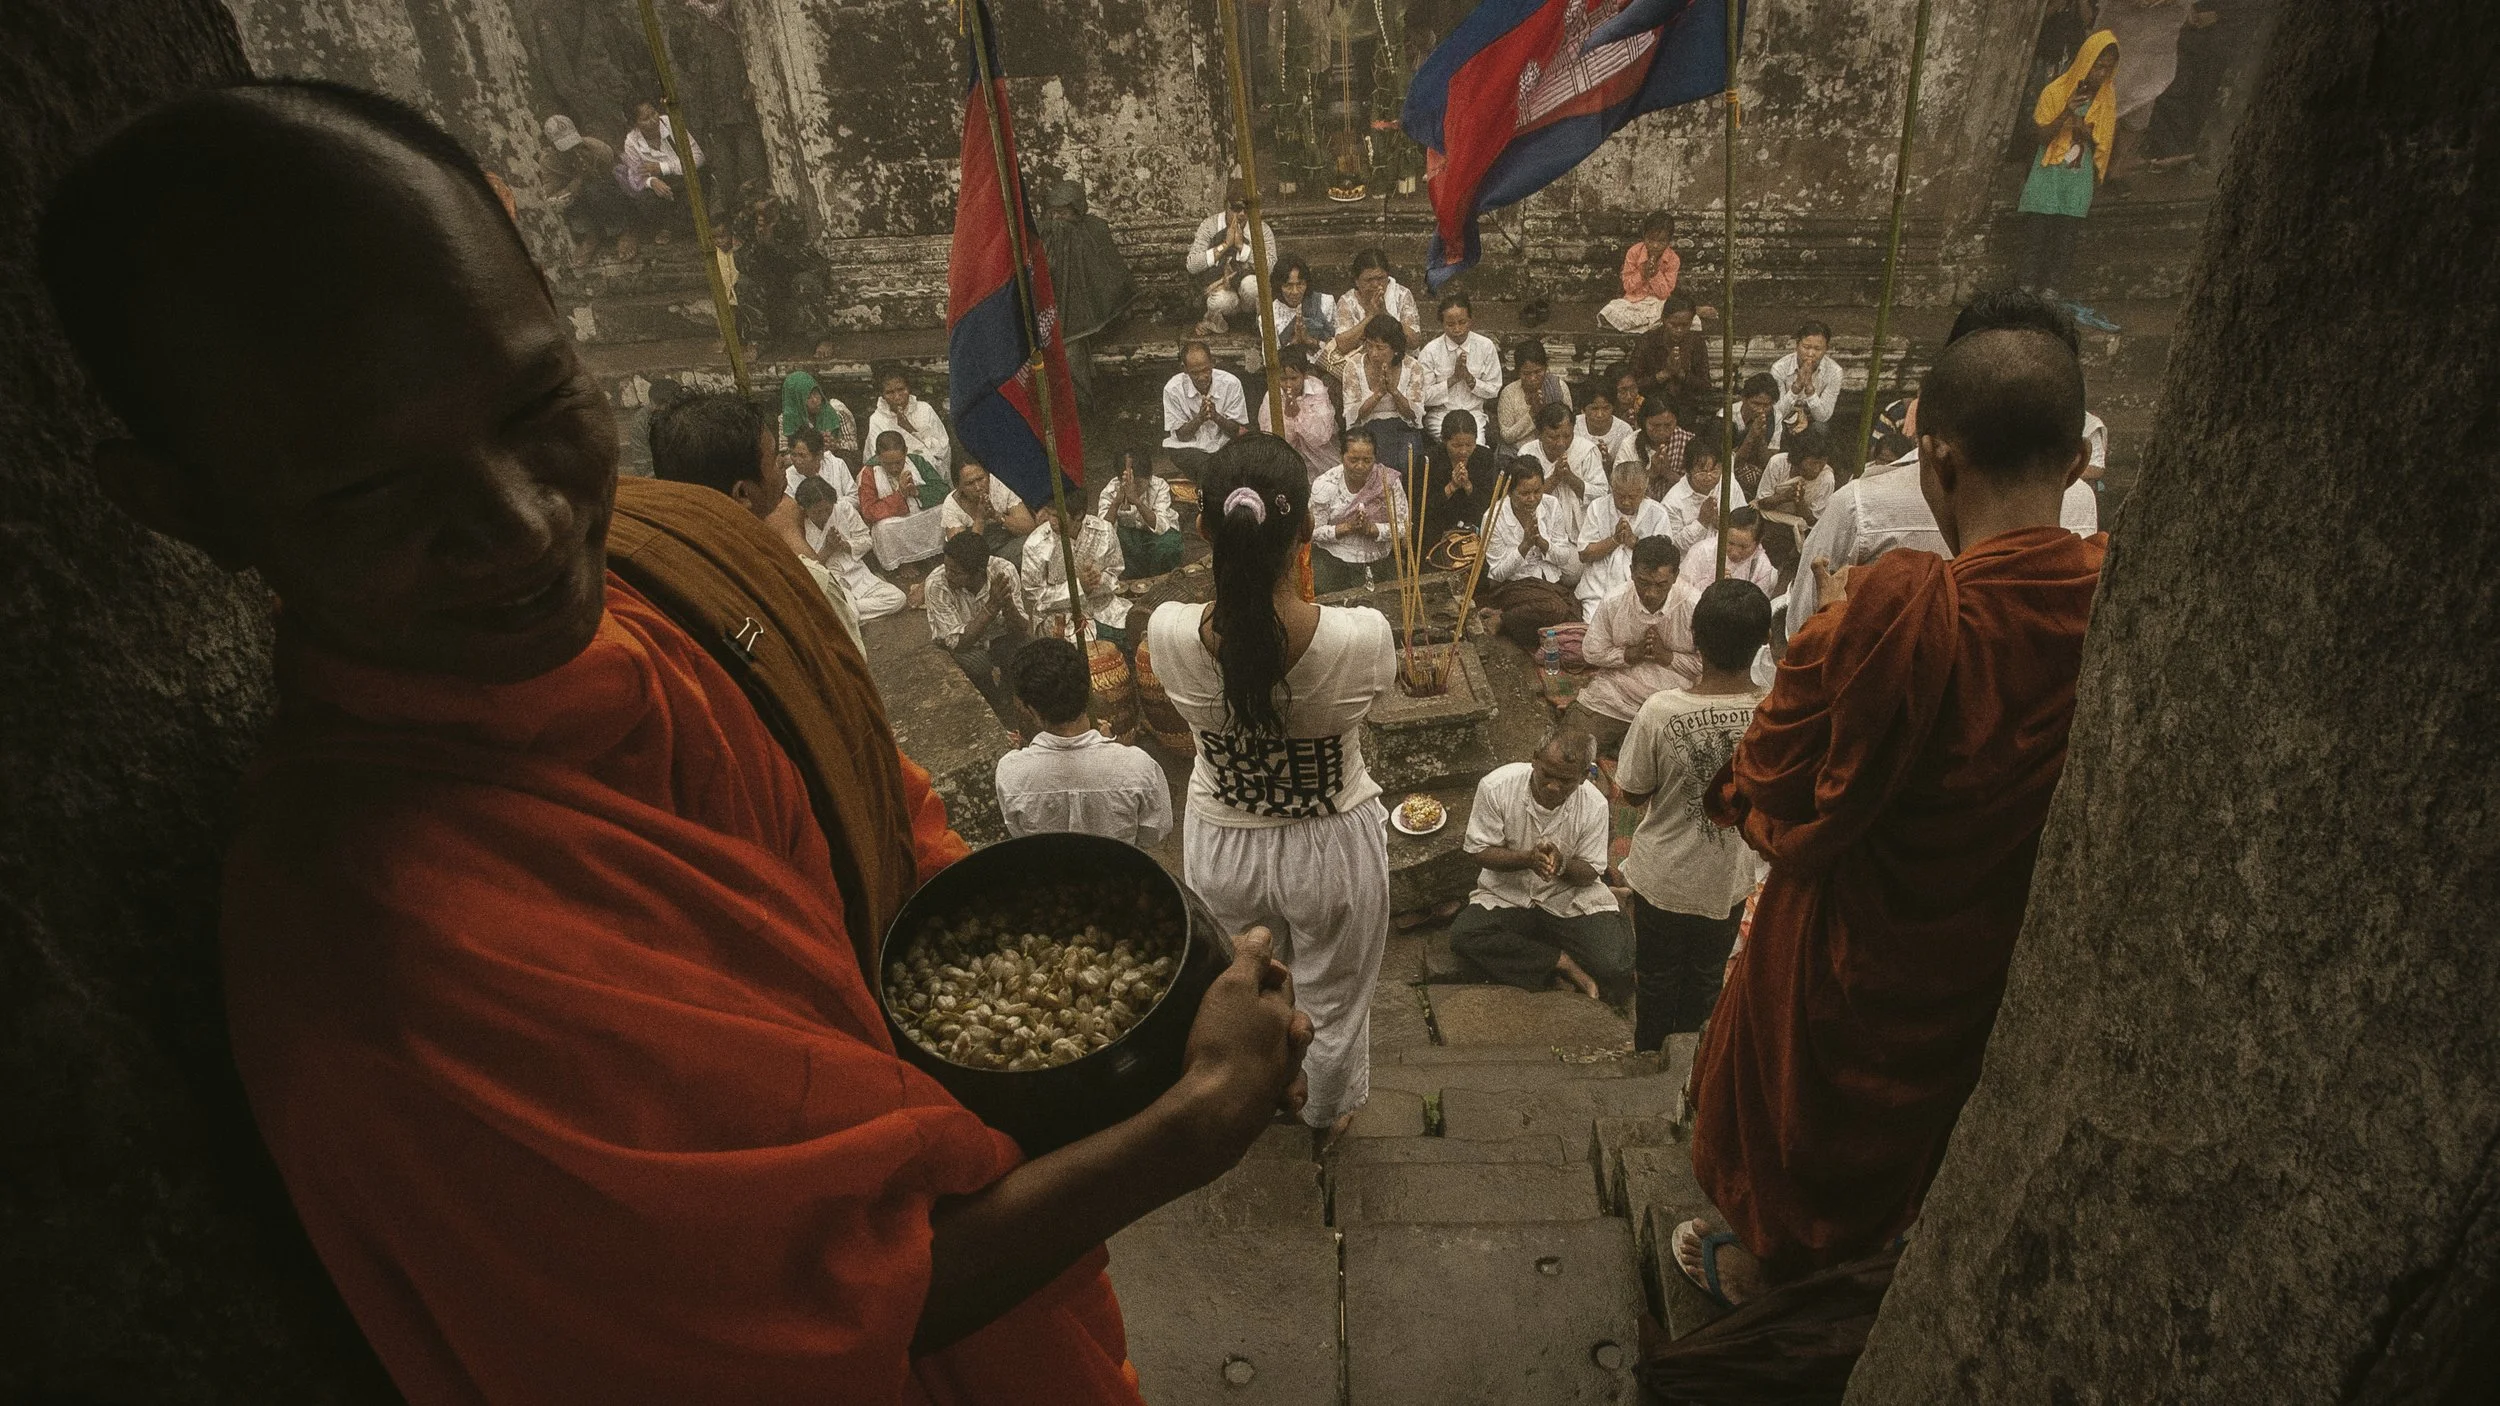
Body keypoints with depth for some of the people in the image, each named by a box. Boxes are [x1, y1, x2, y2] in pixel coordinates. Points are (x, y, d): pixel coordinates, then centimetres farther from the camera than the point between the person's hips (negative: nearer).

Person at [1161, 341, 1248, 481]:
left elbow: (1239, 432, -5)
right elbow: (1181, 435, -7)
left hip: (1224, 444, 3)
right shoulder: (1173, 389, -11)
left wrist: (1216, 417, -26)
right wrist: (1200, 418, -28)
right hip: (1187, 447, -3)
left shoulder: (1231, 383, -9)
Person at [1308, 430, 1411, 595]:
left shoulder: (1388, 480, -7)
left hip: (1378, 558, 2)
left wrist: (1371, 528, -21)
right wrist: (1347, 527, -21)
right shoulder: (1324, 485, -9)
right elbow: (1313, 531, -7)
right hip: (1332, 557, -1)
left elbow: (1404, 526, -5)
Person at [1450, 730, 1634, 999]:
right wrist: (1528, 858, -28)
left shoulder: (1594, 806, -13)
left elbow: (1590, 873, -5)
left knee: (1615, 967, -23)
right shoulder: (1496, 787, -17)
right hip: (1507, 895, 0)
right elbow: (1477, 852, -11)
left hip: (1571, 899, 0)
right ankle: (1562, 962, -17)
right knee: (1463, 937, -30)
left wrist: (1561, 865, -29)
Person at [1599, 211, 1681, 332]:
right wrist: (1642, 273, -27)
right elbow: (1627, 286, -9)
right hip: (1634, 297, 0)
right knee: (1607, 314, -23)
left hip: (1656, 300, 0)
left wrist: (1656, 273, -26)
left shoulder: (1673, 259, -14)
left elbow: (1664, 293, -12)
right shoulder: (1634, 252, -14)